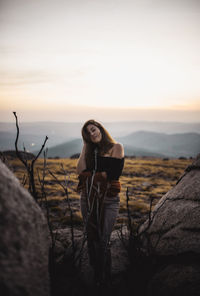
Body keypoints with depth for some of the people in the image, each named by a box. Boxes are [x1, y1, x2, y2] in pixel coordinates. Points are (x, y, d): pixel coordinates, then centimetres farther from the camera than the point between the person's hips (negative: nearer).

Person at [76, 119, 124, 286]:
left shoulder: (116, 147, -1)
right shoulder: (91, 151, 14)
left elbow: (114, 173, -13)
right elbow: (80, 171, -1)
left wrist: (91, 175, -1)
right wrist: (85, 148, 2)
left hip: (108, 199, -5)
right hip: (88, 198, 5)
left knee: (103, 241, -3)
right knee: (91, 238, 9)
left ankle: (104, 280, 14)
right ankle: (94, 275, 24)